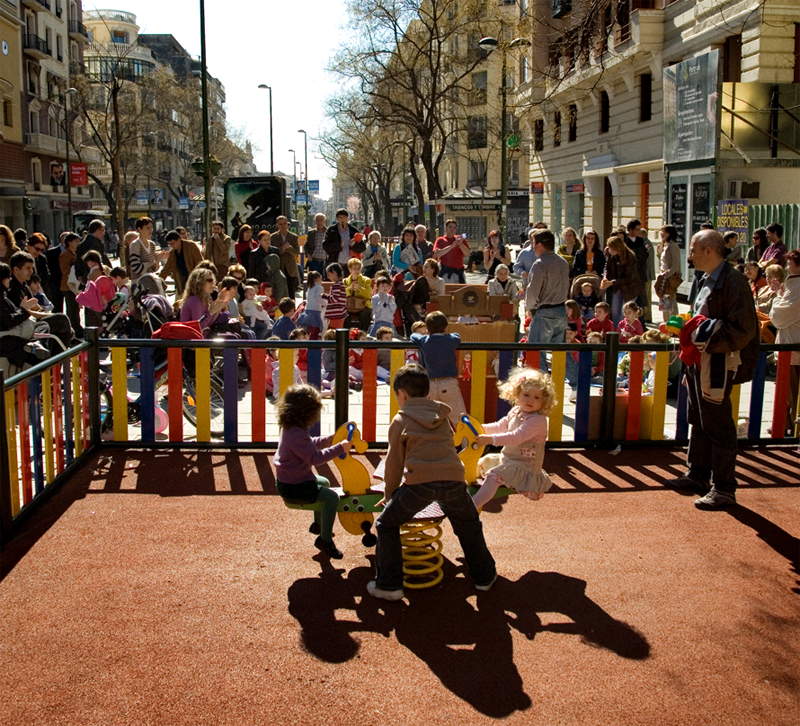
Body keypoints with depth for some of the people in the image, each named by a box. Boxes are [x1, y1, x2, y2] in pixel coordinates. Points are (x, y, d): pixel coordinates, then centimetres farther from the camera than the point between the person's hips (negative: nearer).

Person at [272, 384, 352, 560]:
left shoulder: (289, 428, 5)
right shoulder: (297, 434, -29)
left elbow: (310, 444, 19)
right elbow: (314, 457, -29)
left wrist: (329, 440, 11)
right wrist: (339, 448, -26)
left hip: (289, 480, 11)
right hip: (292, 487, -11)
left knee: (324, 483, 32)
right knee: (331, 497, -18)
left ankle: (318, 524, 44)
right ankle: (325, 540, -6)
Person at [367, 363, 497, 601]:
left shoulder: (400, 421, 10)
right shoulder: (443, 415, 21)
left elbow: (394, 463, 12)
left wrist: (389, 494, 25)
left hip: (419, 482, -4)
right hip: (453, 479, 4)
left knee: (387, 525, 14)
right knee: (469, 526, 28)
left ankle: (389, 585, 13)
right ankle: (484, 576, 36)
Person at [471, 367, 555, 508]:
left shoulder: (538, 420, -23)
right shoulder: (515, 411, 6)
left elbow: (516, 437, -32)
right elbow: (500, 426, 18)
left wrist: (490, 439, -39)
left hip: (524, 466, -10)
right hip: (507, 459, 10)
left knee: (493, 476, -27)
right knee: (483, 462, 22)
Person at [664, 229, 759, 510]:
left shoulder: (732, 281, -18)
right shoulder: (707, 280, 12)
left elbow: (742, 330, -22)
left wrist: (706, 331, -23)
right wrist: (687, 327, 12)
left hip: (719, 365, -10)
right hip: (700, 363, 10)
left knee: (718, 427, -2)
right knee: (699, 423, 19)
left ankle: (724, 489, 7)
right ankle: (698, 475, 33)